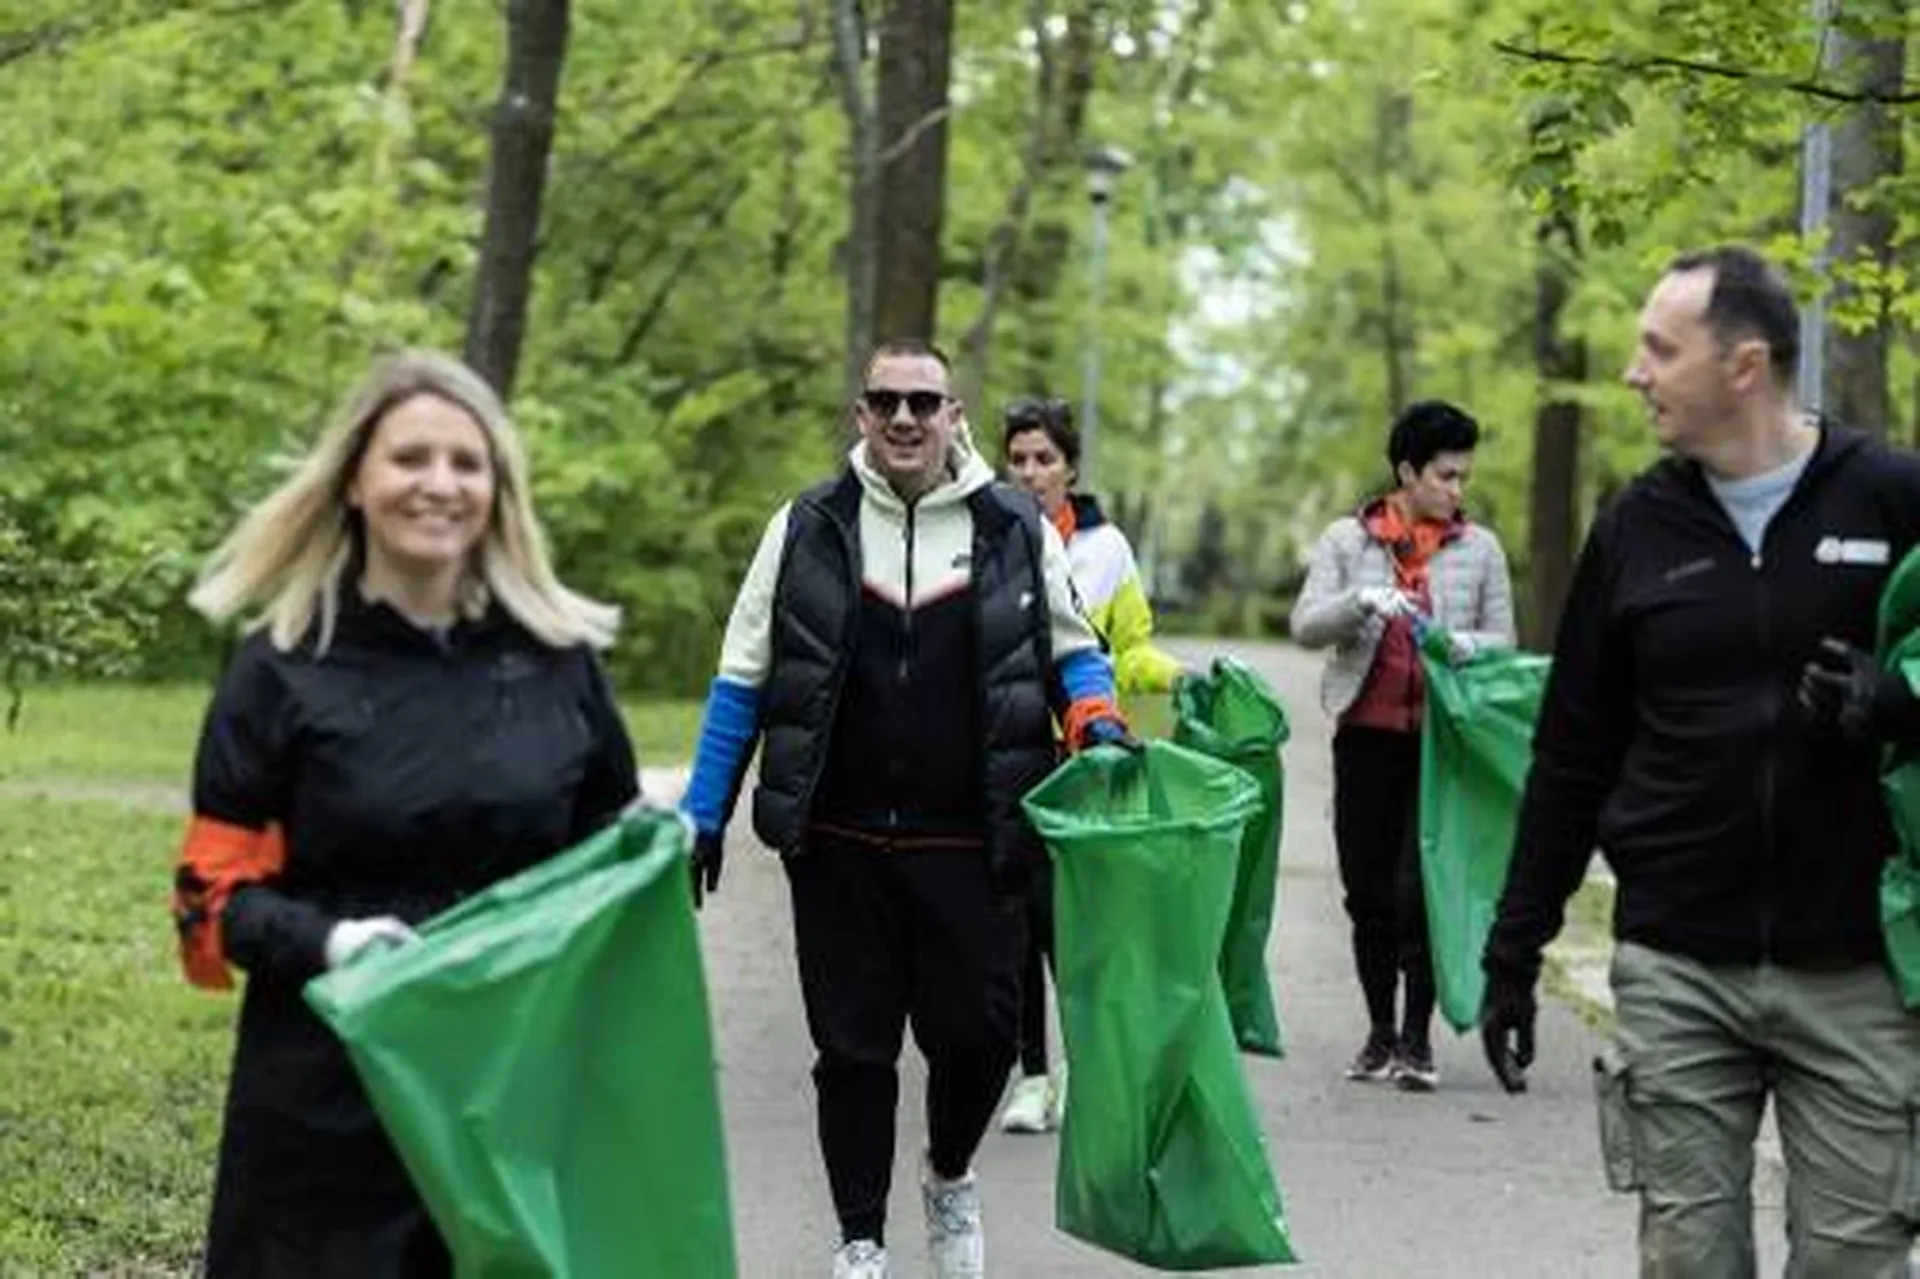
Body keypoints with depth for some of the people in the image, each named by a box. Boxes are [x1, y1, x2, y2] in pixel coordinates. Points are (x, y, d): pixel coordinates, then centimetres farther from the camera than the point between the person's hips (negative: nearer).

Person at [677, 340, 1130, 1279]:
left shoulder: (1016, 530, 3)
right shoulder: (807, 529, 3)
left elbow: (1073, 648, 15)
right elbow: (742, 683, 7)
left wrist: (1095, 713, -7)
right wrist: (702, 815, 3)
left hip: (969, 845, 0)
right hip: (838, 846, 0)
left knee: (978, 1032, 1)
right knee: (853, 1048, 5)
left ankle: (950, 1175, 33)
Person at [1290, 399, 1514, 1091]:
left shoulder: (1480, 548, 8)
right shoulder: (1347, 539, 6)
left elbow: (1503, 640, 7)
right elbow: (1306, 625, -2)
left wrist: (1467, 643, -16)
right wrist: (1362, 601, -21)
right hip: (1367, 735, 1)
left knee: (1420, 889, -8)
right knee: (1367, 890, 6)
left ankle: (1417, 1040, 1)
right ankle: (1380, 1033, 18)